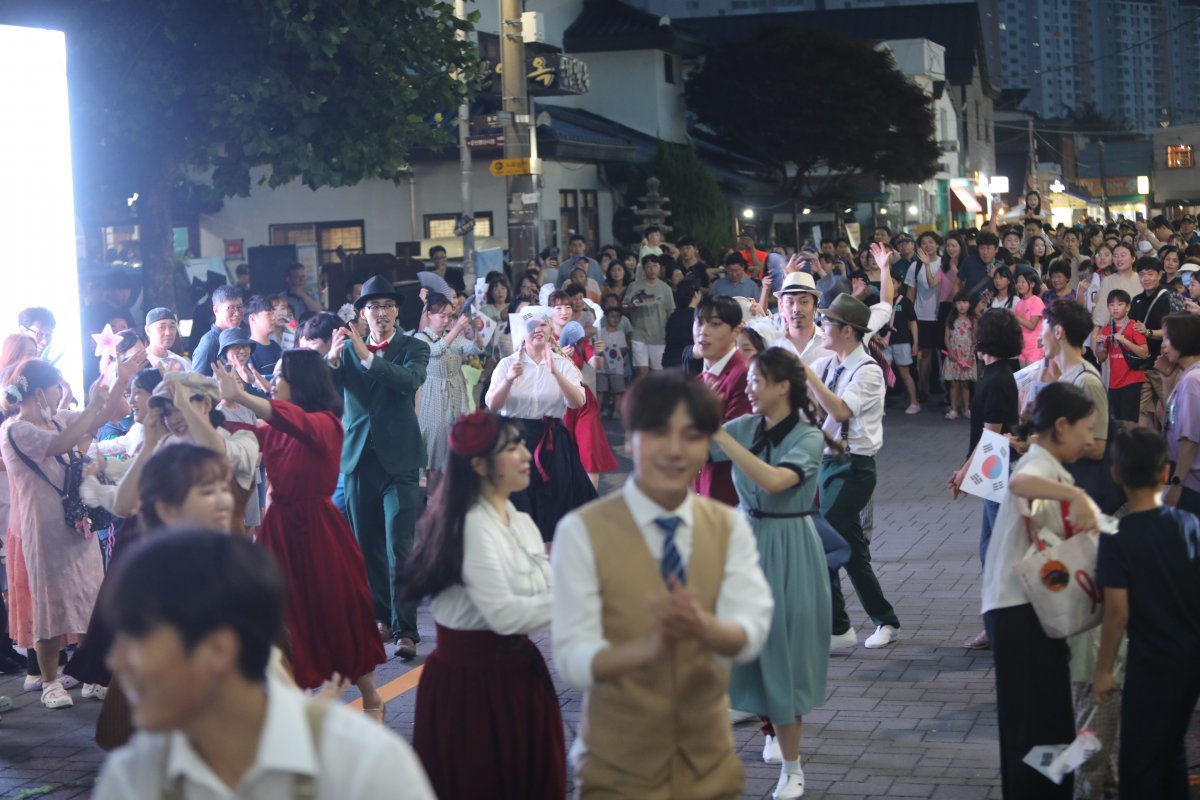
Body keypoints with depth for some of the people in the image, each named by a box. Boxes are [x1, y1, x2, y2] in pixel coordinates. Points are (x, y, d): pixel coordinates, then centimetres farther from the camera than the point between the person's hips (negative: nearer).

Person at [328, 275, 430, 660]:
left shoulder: (414, 348, 1)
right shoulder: (349, 347, 9)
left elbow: (410, 380, -19)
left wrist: (366, 355, -27)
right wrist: (333, 358, -24)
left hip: (399, 459, -4)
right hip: (359, 456, 4)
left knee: (399, 548, -9)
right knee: (368, 546, 11)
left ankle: (405, 630, -9)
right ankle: (382, 617, 24)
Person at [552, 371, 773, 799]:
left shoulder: (729, 527, 1)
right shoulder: (581, 532, -11)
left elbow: (750, 634, -13)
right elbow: (574, 660, -18)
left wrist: (703, 628, -35)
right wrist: (650, 648, -37)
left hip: (710, 765, 3)